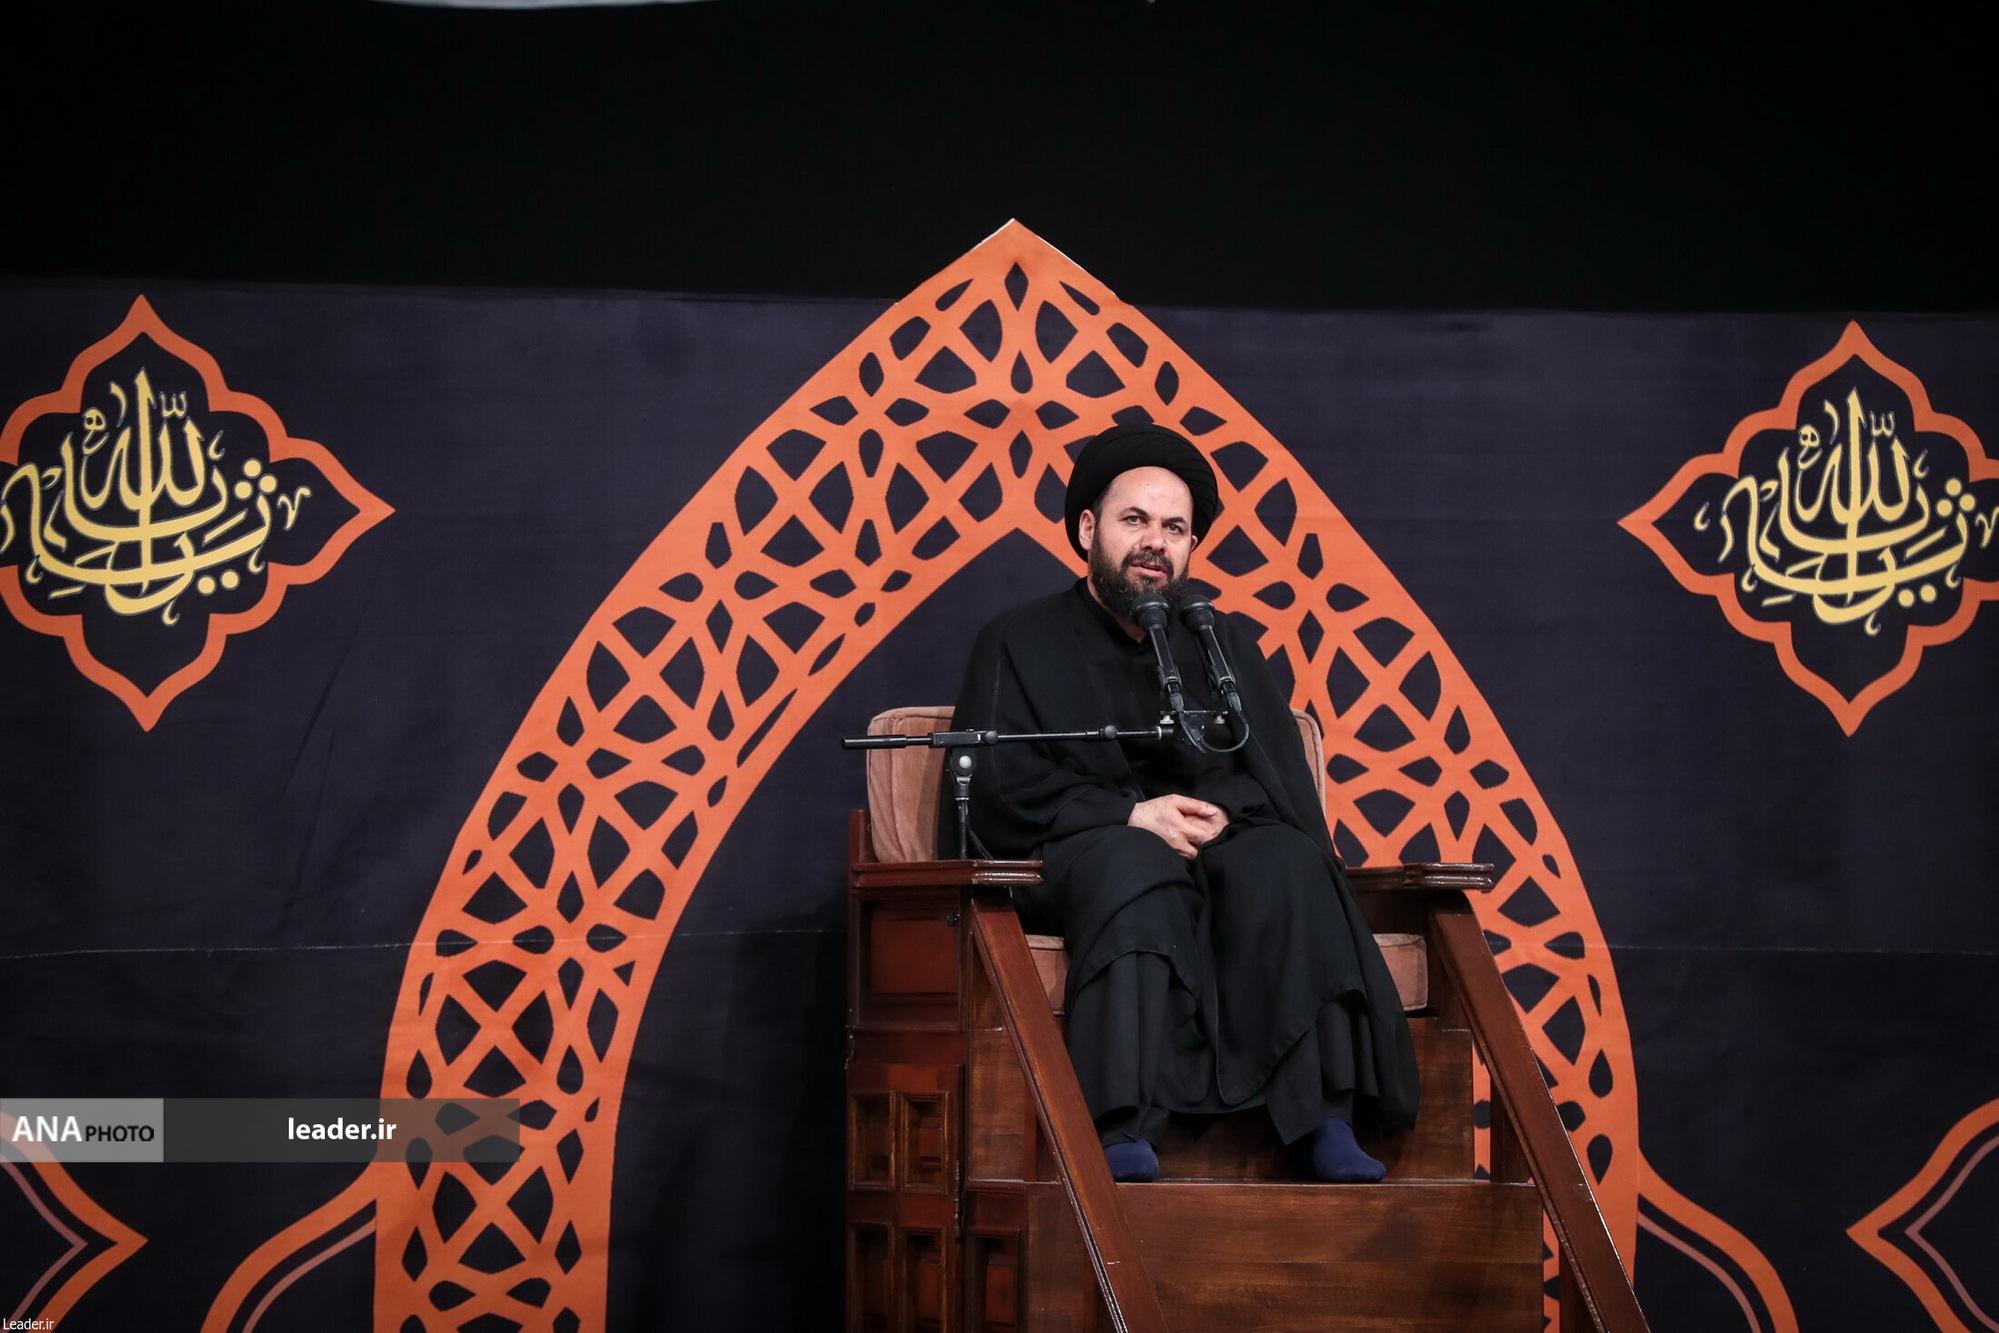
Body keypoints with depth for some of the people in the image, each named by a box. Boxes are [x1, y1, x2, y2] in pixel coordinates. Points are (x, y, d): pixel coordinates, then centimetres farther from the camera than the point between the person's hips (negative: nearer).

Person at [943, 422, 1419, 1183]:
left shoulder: (1227, 645, 23)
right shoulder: (1022, 645, 14)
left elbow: (1277, 777, 10)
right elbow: (996, 787, -2)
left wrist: (1214, 812, -13)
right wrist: (1128, 816, -16)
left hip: (1213, 854, 3)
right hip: (1069, 863, -3)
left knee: (1285, 860, -32)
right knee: (1135, 863, -39)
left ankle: (1322, 1119, -41)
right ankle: (1125, 1129, -53)